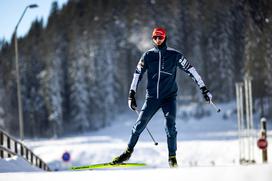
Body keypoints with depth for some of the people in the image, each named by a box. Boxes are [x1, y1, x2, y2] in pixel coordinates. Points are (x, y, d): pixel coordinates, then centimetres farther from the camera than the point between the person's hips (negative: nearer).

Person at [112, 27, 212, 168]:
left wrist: (204, 89, -6)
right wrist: (131, 95, -2)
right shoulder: (148, 55, 2)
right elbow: (138, 74, 5)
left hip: (169, 97, -2)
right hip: (152, 97, 2)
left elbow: (190, 70, -1)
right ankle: (128, 152, 15)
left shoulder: (174, 55, -3)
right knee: (140, 124, -1)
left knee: (170, 127, -14)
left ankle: (172, 157, -4)